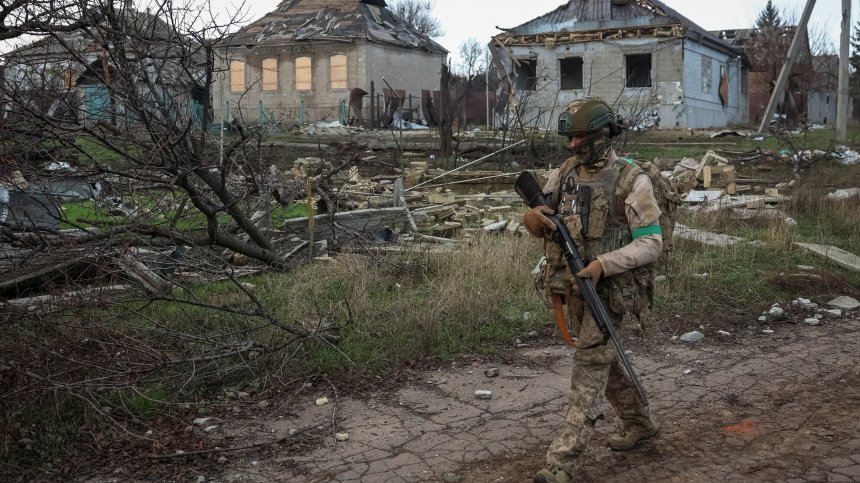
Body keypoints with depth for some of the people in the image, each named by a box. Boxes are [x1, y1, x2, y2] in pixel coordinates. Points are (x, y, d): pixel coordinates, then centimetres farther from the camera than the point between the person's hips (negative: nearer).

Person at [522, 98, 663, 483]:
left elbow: (651, 244, -15)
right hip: (572, 287, 7)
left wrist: (603, 264, -28)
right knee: (601, 360, 19)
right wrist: (533, 218, -18)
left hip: (609, 289, -7)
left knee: (588, 368, -9)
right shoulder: (564, 173, 3)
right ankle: (638, 421, 41)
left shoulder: (632, 181, -14)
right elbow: (538, 216, 8)